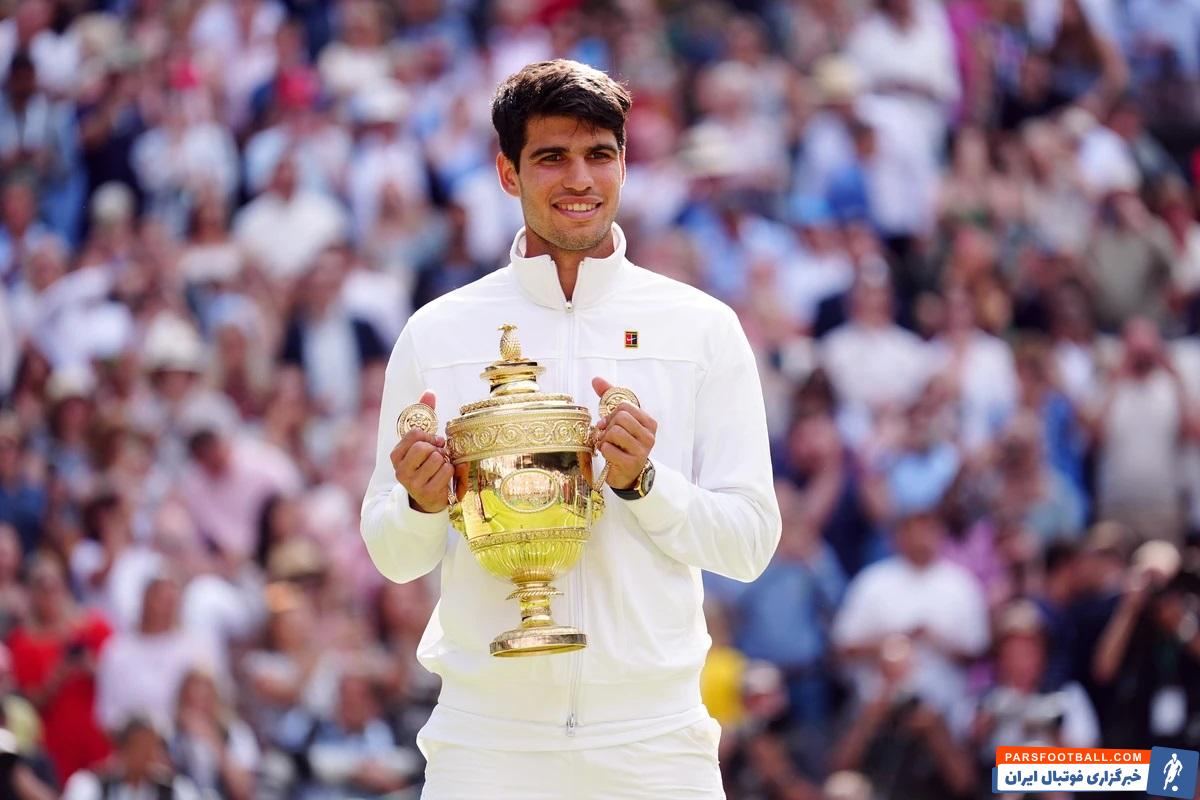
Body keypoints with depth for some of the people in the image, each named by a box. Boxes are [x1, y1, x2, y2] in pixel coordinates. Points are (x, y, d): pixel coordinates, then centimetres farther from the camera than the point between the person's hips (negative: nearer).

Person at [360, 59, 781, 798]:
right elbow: (395, 556, 8)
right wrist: (422, 504, -13)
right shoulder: (437, 334, 6)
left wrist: (642, 483, -13)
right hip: (488, 731, 0)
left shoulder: (703, 328, 5)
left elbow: (750, 543, 2)